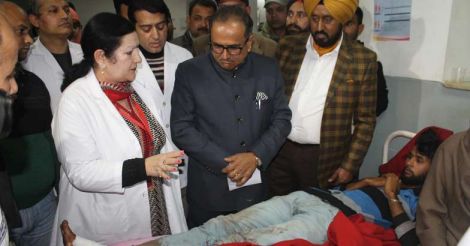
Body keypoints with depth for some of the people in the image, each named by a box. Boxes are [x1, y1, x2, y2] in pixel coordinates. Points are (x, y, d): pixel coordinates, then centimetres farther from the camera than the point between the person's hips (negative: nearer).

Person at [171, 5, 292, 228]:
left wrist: (256, 156, -13)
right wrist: (226, 164, -15)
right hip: (208, 190, -2)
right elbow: (181, 129, -10)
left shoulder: (268, 69, -1)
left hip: (257, 187, 2)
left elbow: (282, 119, 2)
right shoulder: (189, 72, -8)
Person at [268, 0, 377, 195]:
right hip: (279, 153, 3)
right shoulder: (288, 47, 3)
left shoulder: (362, 59, -4)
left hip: (325, 160, -2)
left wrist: (349, 166, -7)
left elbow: (365, 120, -2)